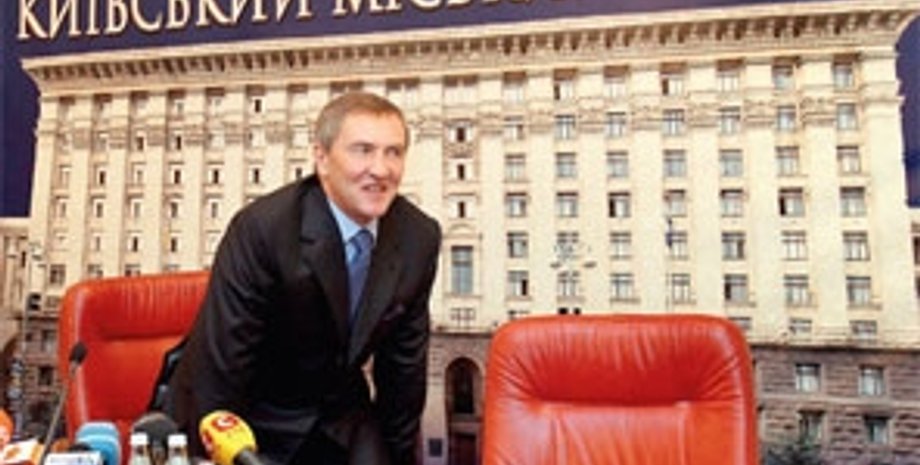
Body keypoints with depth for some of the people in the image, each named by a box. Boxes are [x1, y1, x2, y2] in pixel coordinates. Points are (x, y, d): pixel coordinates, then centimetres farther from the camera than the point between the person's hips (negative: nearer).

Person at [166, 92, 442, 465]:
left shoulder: (420, 237, -13)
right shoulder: (261, 229, -26)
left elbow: (405, 357, -3)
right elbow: (222, 364, -21)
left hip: (341, 417, 4)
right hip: (252, 415, -3)